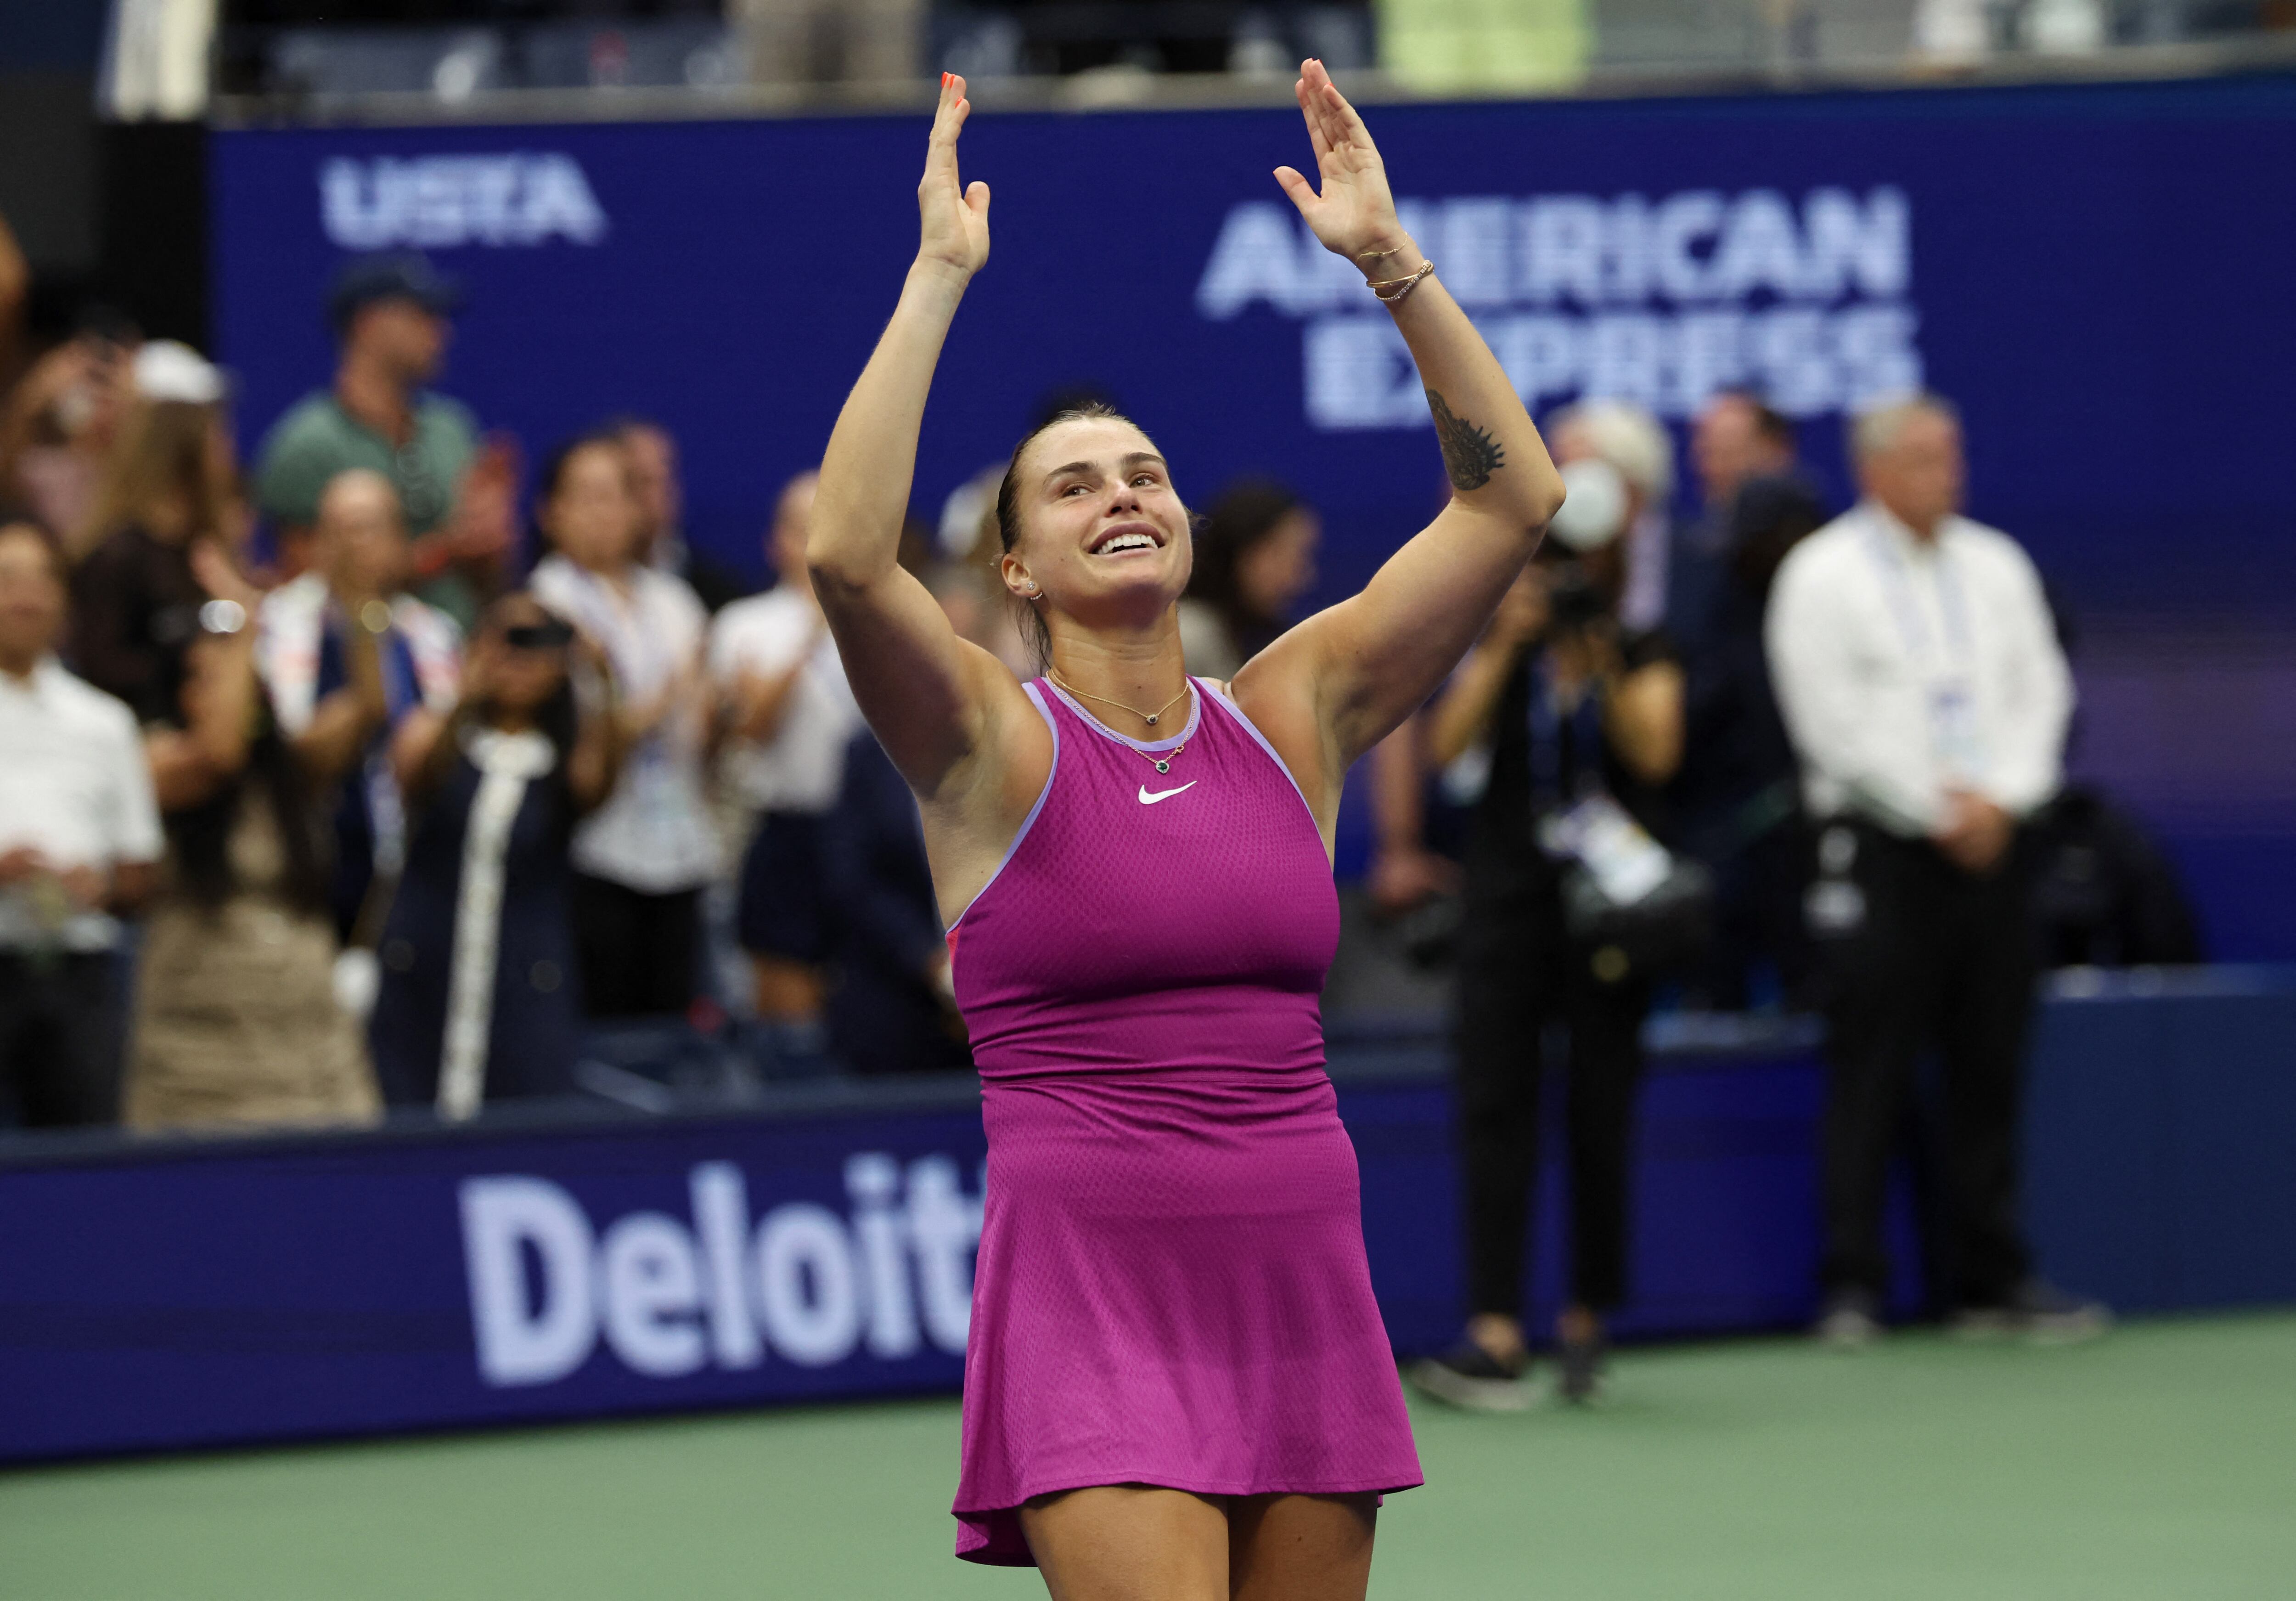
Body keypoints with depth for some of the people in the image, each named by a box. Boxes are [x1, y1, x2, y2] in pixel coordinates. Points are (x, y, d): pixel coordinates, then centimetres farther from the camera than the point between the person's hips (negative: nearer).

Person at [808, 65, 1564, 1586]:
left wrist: (1391, 258, 0)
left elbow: (1511, 497, 6)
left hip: (1304, 1291, 4)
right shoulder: (994, 742, -1)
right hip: (1092, 1304, -4)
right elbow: (848, 554, -19)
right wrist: (940, 276, -16)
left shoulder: (1291, 714, 9)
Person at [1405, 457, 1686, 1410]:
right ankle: (1495, 1337, -16)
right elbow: (1448, 743, -6)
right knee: (1494, 1104, -10)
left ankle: (1586, 1315, 18)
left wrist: (1602, 663, -21)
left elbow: (1656, 753, -10)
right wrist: (1506, 644, -15)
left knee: (1602, 1112, 2)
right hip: (1510, 894, 1)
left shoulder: (1644, 658, 5)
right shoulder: (1503, 654, 8)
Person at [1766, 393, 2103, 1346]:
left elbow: (2042, 689, 10)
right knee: (1870, 1077, -6)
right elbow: (1833, 718, -8)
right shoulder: (1823, 576, -2)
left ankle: (1991, 1277, 12)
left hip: (1989, 840, 5)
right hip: (1879, 846, -5)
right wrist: (1937, 809, -10)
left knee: (1990, 1069, 6)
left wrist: (1999, 798, -6)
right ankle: (1852, 1290, -2)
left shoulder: (1997, 566, 13)